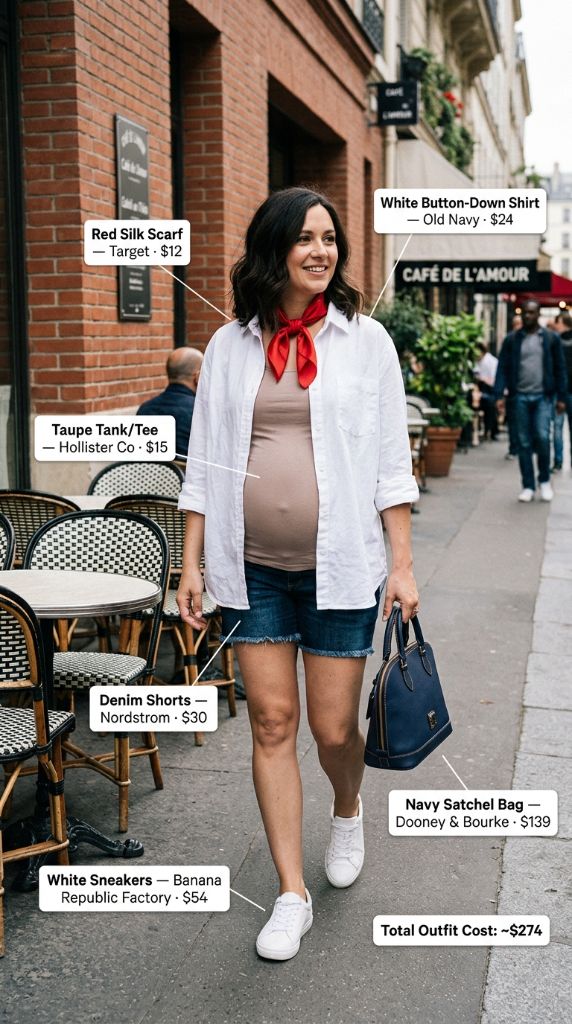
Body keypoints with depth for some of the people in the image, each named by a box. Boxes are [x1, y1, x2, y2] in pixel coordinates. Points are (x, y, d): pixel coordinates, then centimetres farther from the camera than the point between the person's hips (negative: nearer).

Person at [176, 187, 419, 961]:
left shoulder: (365, 340, 1)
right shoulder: (230, 346, 6)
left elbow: (391, 461, 1)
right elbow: (205, 462, 8)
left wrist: (403, 564, -4)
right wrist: (192, 562, 3)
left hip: (340, 567, -1)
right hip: (252, 568, 2)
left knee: (334, 728, 3)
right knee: (272, 723, 4)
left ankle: (347, 810, 40)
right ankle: (293, 895, 17)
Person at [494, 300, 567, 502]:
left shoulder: (551, 338, 4)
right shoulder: (512, 340, 5)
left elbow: (560, 369, 5)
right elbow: (503, 368, 2)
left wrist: (561, 397, 1)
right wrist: (499, 395, -9)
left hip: (543, 396, -1)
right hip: (521, 397, 1)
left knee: (542, 437, -13)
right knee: (524, 443, 4)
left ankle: (545, 480, 8)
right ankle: (528, 486, 11)